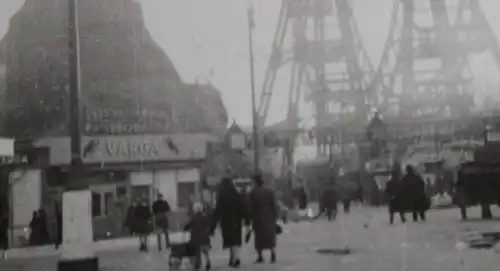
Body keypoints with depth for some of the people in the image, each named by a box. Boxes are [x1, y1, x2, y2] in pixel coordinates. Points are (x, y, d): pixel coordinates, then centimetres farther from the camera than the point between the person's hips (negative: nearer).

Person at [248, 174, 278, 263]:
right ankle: (273, 255, 1)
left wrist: (250, 218, 0)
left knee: (259, 237, 8)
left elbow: (251, 208, -7)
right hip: (269, 218, 2)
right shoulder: (270, 192, -1)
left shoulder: (252, 193, -7)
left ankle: (260, 257, 5)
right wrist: (275, 217, 4)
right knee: (271, 236, 10)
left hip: (257, 218, -1)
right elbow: (274, 206, -2)